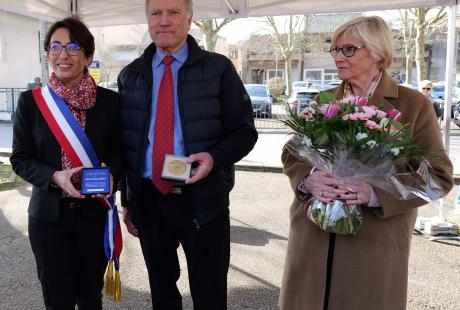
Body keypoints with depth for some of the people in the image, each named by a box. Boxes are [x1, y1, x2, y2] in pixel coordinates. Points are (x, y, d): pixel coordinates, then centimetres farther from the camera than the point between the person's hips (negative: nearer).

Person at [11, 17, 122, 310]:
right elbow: (20, 158, 0)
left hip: (95, 211, 1)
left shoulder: (110, 101, -2)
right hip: (49, 213, 0)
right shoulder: (31, 101, -2)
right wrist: (54, 176, -18)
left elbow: (119, 151, 3)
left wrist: (111, 172, -18)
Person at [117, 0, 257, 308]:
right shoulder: (130, 76, 7)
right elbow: (125, 141, 11)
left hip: (203, 200, -3)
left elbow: (245, 131, -2)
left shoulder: (218, 68, -2)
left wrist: (215, 157, -21)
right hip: (148, 200, 3)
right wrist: (127, 200, 10)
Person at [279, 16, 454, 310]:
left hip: (375, 239, -3)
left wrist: (376, 194, -20)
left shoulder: (415, 105, -3)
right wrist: (308, 179, -13)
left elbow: (438, 175, -6)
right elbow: (291, 154, 10)